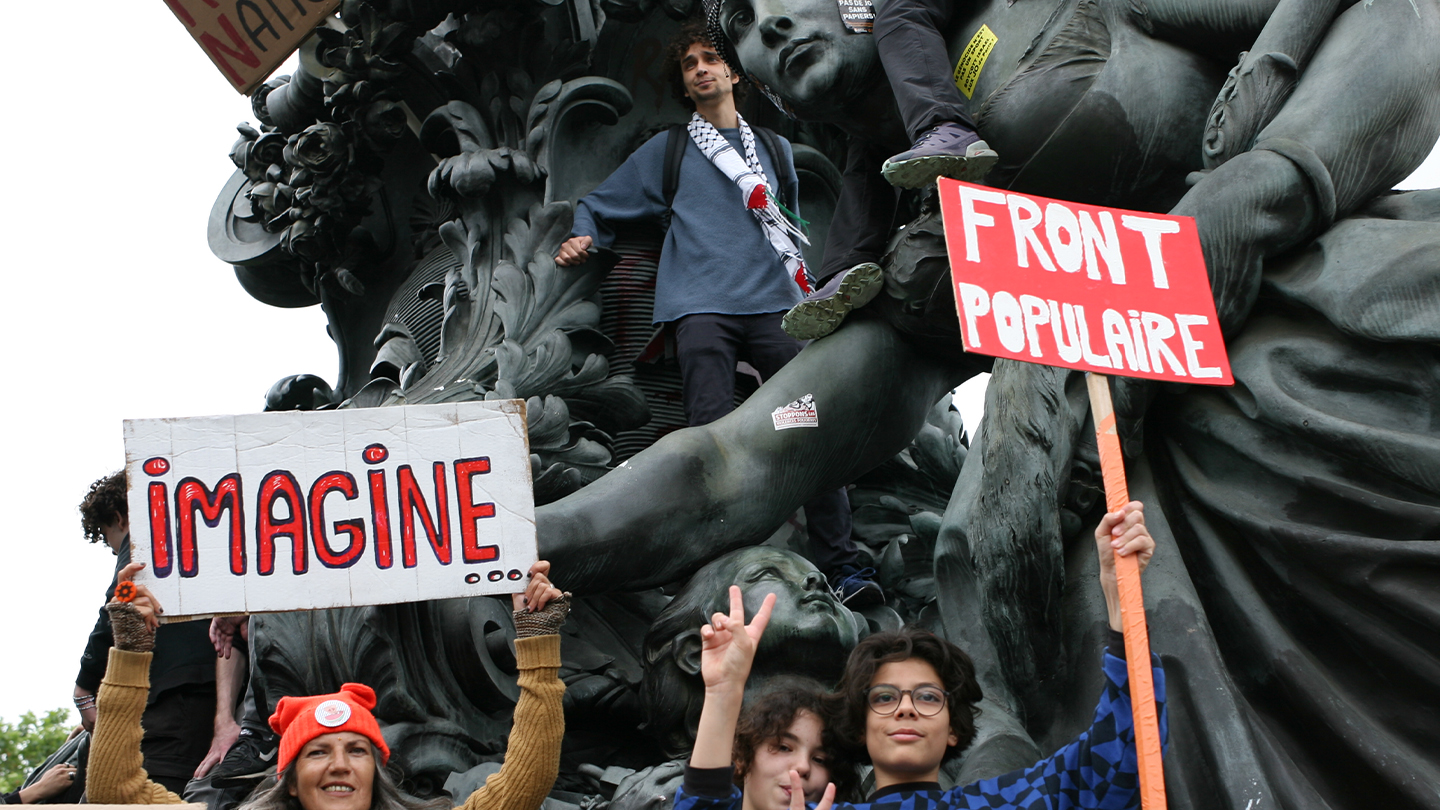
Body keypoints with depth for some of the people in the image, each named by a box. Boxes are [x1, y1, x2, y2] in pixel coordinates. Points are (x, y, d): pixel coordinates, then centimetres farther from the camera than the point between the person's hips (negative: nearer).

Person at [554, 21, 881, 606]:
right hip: (702, 305, -2)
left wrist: (801, 282, 26)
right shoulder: (665, 152, 19)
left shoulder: (775, 149, 25)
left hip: (775, 301, 2)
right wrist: (583, 238, 3)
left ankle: (841, 564, -9)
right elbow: (598, 206, 23)